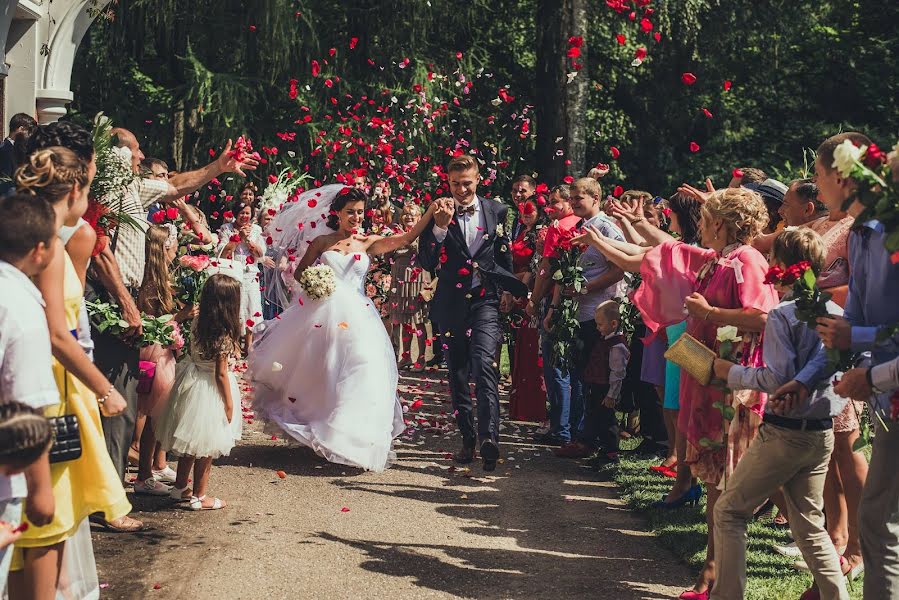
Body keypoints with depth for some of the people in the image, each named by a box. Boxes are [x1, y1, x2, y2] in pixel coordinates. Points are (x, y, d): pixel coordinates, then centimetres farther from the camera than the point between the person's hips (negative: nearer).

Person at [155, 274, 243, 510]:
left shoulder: (197, 322, -4)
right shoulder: (223, 334, -24)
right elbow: (221, 374, -18)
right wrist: (229, 404, -11)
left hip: (192, 383, 7)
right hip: (210, 392, -7)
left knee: (190, 442, 21)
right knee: (207, 448, 6)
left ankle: (180, 486, 34)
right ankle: (199, 497, 16)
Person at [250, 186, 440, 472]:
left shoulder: (368, 243, 7)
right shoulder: (321, 241, 7)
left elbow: (407, 238, -4)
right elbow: (299, 272, 15)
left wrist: (431, 210, -16)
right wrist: (310, 283, -8)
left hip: (355, 316, 0)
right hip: (320, 312, 0)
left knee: (359, 371, -7)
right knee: (311, 370, 5)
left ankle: (348, 439, 4)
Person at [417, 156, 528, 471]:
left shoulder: (496, 211, 5)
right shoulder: (438, 214, 0)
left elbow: (504, 259, 14)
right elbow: (427, 262, -9)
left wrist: (513, 292, 12)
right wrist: (440, 226, -20)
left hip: (485, 301, -1)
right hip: (452, 304, 2)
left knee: (484, 364, -20)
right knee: (457, 375, 9)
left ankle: (489, 436, -26)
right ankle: (468, 439, 20)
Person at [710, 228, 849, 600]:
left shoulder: (782, 315, -15)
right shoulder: (837, 313, 6)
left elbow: (776, 379, -20)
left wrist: (730, 372, -9)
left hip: (784, 432, -7)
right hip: (823, 435, 7)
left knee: (729, 511, 6)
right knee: (809, 526, 16)